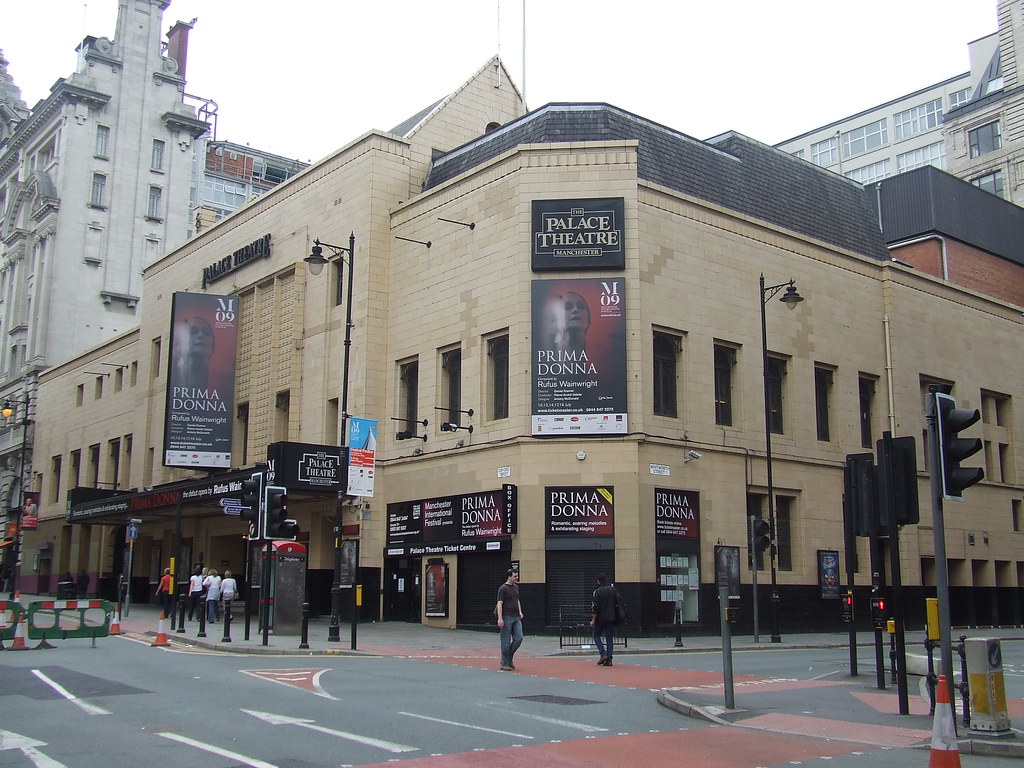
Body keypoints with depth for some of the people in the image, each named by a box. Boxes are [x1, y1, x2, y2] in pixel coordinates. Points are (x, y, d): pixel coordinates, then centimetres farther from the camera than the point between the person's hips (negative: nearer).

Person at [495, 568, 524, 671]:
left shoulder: (516, 587, 15)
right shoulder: (503, 588, -9)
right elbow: (499, 604, -13)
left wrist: (520, 612, 12)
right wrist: (500, 618, -20)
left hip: (516, 618, 7)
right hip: (507, 618, -7)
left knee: (519, 638, -1)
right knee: (506, 642, -2)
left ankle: (510, 656, 18)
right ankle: (505, 664, 5)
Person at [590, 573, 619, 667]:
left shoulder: (598, 592, -12)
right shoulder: (613, 590, 5)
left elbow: (596, 607, -14)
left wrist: (593, 620, -9)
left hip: (600, 618, -5)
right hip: (611, 618, 5)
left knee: (596, 636, 11)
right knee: (609, 638, 8)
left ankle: (603, 654, -6)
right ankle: (609, 660, 3)